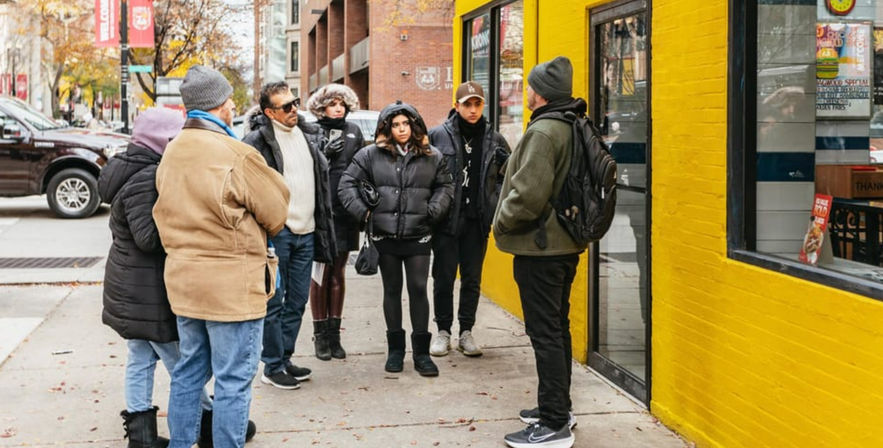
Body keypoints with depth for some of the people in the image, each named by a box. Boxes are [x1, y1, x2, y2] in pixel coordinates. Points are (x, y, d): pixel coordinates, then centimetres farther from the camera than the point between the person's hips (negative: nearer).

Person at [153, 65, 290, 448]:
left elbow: (170, 211, 11)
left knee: (189, 370, 19)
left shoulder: (170, 153, 5)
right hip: (232, 283, -8)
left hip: (183, 278, 8)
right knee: (233, 380, 2)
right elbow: (276, 216, -9)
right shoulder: (237, 155, -18)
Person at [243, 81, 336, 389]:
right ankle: (272, 367, 9)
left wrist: (323, 224, 18)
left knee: (297, 301, 13)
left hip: (306, 232, 7)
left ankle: (285, 358, 26)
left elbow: (322, 179, 22)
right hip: (277, 233, -7)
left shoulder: (310, 135, 12)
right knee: (274, 302, 1)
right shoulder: (257, 141, -10)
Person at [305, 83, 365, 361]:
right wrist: (324, 153, -17)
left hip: (345, 211, 4)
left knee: (338, 273, 10)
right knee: (321, 272, 1)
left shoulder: (354, 132, 13)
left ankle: (334, 333, 18)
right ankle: (320, 334, 10)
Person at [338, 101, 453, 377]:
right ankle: (395, 349, 22)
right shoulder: (371, 155, 1)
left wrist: (433, 211, -3)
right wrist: (363, 212, -4)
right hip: (385, 237, 0)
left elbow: (445, 186, 12)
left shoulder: (431, 157, 4)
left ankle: (421, 351, 9)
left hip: (418, 236, 0)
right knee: (392, 290, 11)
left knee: (418, 289, -1)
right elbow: (347, 184, 4)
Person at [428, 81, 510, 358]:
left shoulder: (494, 139, 7)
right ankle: (443, 331, 18)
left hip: (478, 220, 2)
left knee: (472, 278, 9)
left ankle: (466, 332, 20)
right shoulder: (437, 135, -3)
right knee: (444, 277, 4)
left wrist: (496, 202, 4)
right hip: (446, 218, -2)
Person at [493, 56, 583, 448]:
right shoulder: (576, 128, 12)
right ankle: (557, 407, 29)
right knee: (556, 328, 18)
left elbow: (528, 195, -25)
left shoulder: (544, 132, -18)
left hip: (540, 247, -10)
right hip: (566, 243, 10)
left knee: (545, 333, -5)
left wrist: (502, 223, -9)